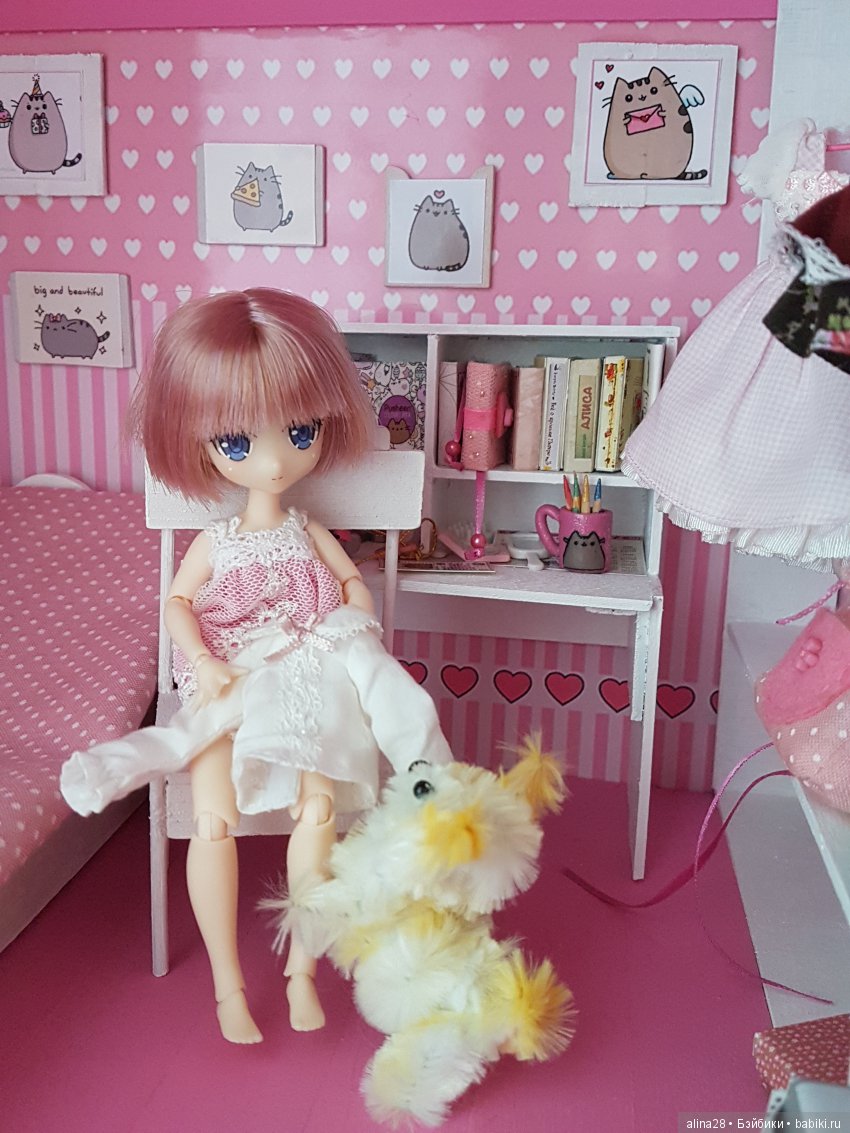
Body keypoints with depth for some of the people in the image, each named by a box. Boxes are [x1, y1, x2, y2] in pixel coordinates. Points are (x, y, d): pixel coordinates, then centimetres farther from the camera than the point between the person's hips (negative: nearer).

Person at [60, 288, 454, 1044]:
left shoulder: (311, 533, 3)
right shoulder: (214, 544, -1)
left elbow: (355, 587, 9)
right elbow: (178, 603, 3)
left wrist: (339, 640, -7)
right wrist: (208, 668, -10)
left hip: (305, 687, 1)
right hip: (225, 689, 0)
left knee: (319, 807, -22)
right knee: (214, 821, -19)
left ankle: (302, 968, -2)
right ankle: (227, 983, 2)